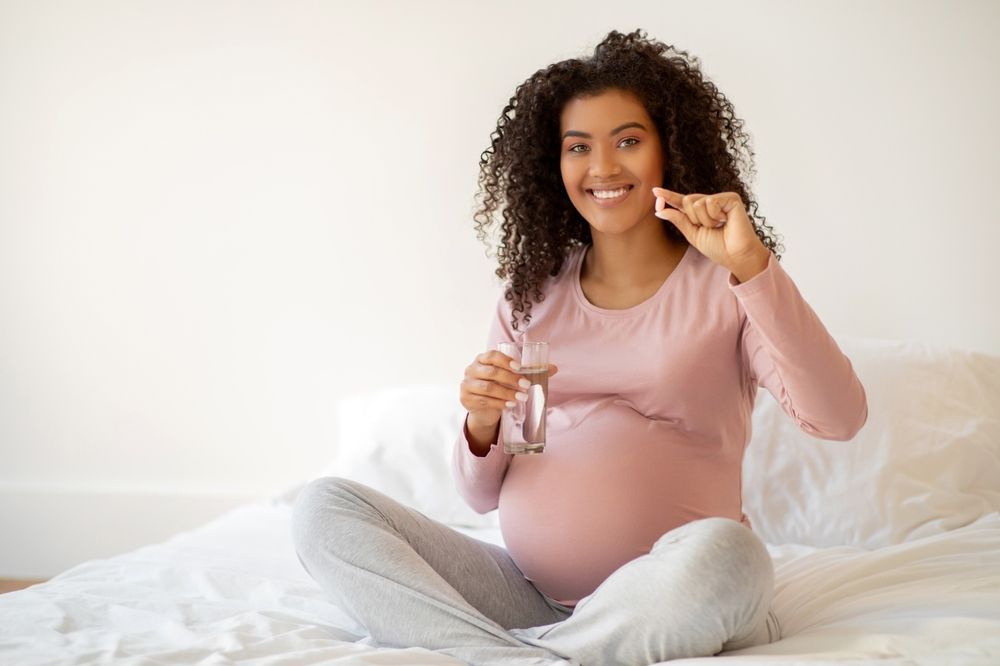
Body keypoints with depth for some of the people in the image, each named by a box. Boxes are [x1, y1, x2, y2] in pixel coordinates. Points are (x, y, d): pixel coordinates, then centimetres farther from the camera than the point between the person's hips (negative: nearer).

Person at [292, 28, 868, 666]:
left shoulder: (725, 285, 4)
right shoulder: (532, 295, 14)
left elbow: (840, 418, -14)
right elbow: (484, 495, 13)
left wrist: (752, 265, -22)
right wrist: (482, 422, -10)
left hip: (672, 597, -4)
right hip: (527, 589, 4)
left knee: (721, 551, -37)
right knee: (324, 506, -9)